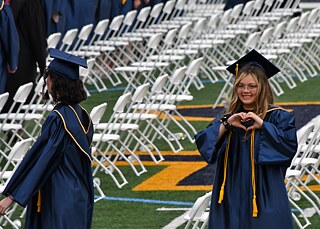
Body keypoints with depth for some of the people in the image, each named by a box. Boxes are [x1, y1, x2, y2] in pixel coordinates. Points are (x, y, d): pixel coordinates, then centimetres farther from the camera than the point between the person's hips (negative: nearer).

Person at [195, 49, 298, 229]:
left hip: (264, 195, -4)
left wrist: (262, 125, -18)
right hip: (233, 195, 4)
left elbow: (290, 144, -15)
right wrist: (226, 124, -12)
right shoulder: (230, 118, 12)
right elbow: (204, 143, 1)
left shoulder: (277, 117, -1)